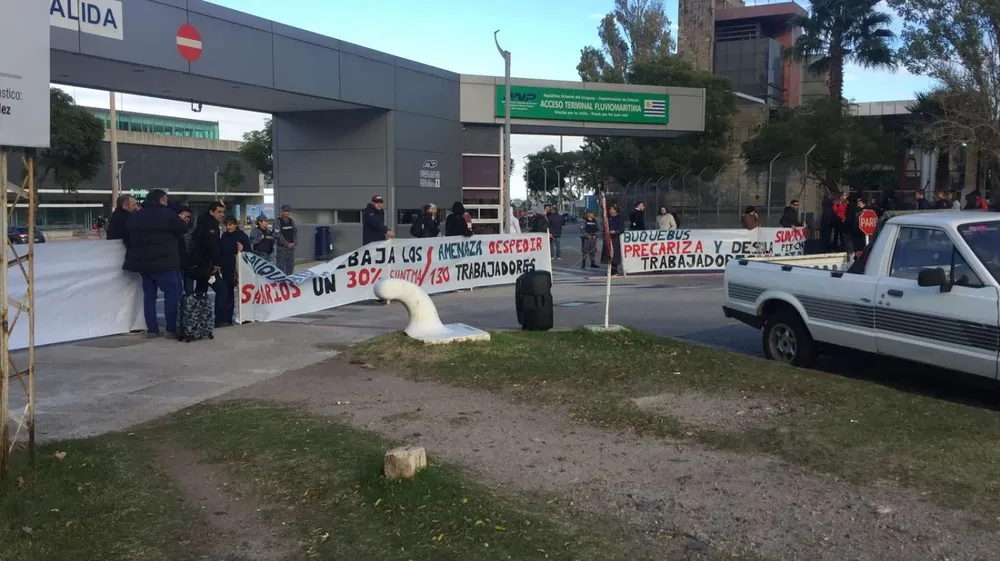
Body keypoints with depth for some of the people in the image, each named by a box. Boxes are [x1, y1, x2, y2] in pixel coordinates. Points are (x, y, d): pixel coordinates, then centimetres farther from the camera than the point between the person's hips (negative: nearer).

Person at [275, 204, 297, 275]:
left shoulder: (291, 221, 10)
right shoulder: (278, 221, -8)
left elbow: (295, 232, 8)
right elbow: (278, 235, -14)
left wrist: (294, 242, -7)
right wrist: (287, 244, -15)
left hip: (291, 247, 6)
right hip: (281, 248, -6)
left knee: (291, 265, 11)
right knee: (281, 266, -8)